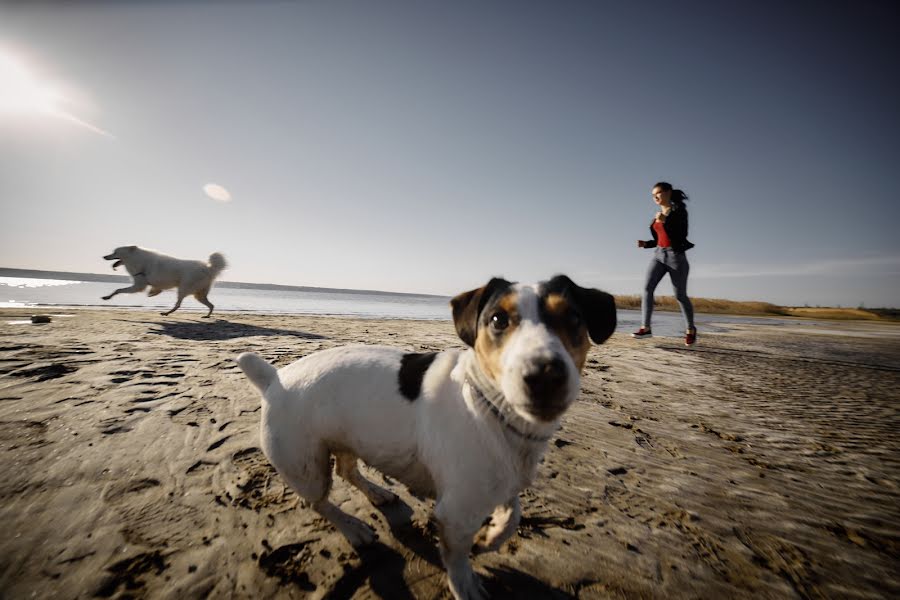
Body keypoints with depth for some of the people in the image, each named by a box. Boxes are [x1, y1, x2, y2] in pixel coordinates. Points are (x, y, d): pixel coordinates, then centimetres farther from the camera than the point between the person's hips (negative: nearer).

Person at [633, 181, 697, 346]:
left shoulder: (679, 210, -4)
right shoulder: (659, 215, 14)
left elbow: (682, 236, -15)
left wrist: (665, 221, -20)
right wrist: (646, 244, 3)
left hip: (676, 256, -5)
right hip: (658, 255, 5)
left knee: (680, 295, 2)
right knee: (647, 288, -15)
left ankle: (690, 329, 22)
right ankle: (645, 328, -18)